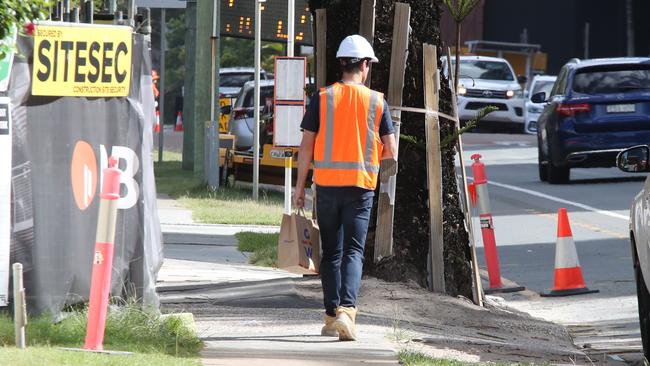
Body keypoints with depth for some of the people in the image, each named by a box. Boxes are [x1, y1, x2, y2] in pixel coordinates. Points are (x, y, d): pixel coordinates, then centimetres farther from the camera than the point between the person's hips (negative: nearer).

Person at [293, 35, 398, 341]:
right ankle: (347, 309, -23)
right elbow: (391, 151, 3)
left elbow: (306, 145, -1)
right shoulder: (377, 102, 1)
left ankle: (332, 316, 15)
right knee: (353, 251, -3)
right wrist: (381, 167, 25)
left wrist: (300, 186, 6)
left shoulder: (322, 98, 0)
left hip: (327, 183, 1)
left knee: (331, 252, 12)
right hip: (361, 185, -1)